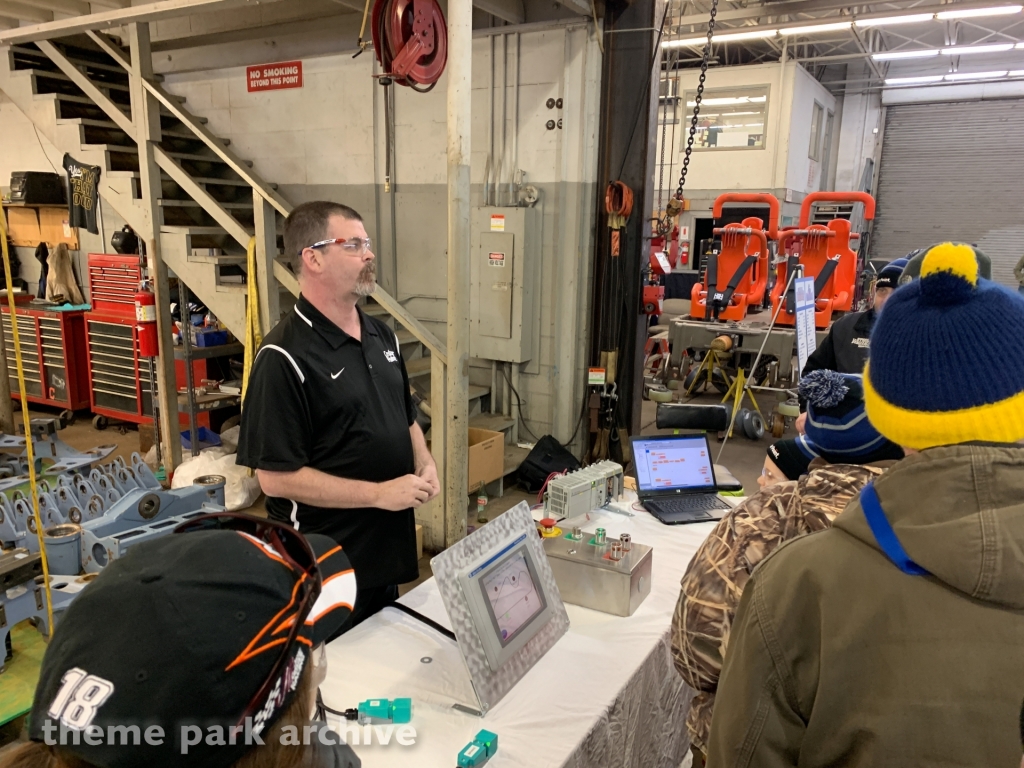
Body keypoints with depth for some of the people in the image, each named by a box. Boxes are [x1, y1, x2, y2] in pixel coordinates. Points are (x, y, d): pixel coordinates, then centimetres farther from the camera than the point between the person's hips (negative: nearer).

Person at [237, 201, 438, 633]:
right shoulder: (286, 357, -20)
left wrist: (424, 464, -2)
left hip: (387, 554, 8)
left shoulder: (382, 337, 6)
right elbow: (275, 477, -21)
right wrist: (380, 493, -21)